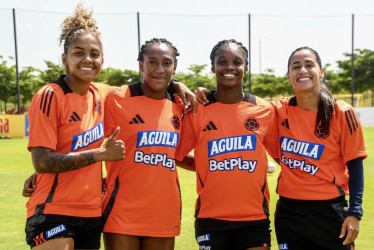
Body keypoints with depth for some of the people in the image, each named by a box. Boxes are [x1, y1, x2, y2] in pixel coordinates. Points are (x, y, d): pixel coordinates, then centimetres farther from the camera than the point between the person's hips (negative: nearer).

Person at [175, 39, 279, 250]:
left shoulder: (265, 110, 3)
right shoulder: (197, 110, -1)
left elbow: (282, 154, 10)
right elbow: (177, 154, 2)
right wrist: (211, 166, -3)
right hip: (210, 217, 0)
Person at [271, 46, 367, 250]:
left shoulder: (342, 113, -8)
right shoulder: (279, 110, -1)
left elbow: (354, 164, -5)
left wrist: (355, 213, -10)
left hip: (329, 211, -2)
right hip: (288, 212, 2)